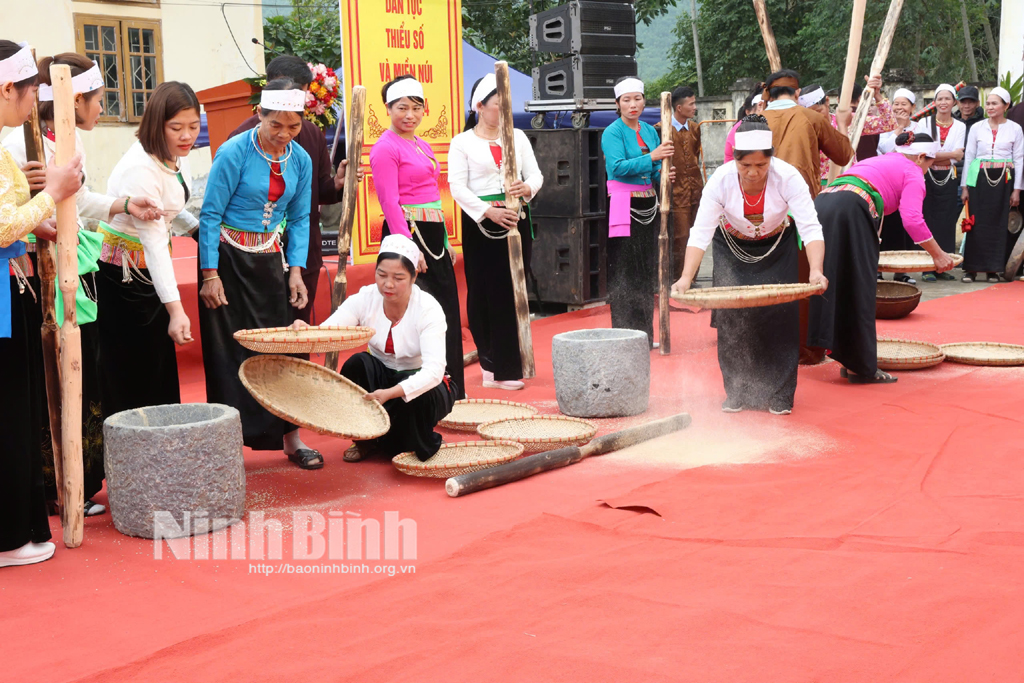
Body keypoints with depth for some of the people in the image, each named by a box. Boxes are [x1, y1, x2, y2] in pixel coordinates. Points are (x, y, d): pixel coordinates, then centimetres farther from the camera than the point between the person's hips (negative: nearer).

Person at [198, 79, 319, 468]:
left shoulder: (300, 159, 1)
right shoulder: (234, 153, -14)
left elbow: (299, 218, 7)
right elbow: (211, 215, -12)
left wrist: (295, 270, -4)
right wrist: (210, 274, -15)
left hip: (271, 259, 4)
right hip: (228, 259, -4)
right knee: (231, 352, -2)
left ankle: (290, 437, 9)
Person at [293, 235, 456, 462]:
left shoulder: (428, 309, -23)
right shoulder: (365, 299, -13)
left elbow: (434, 370, -35)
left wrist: (390, 393, -50)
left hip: (421, 383, -3)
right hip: (381, 377, 3)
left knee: (425, 396, -37)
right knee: (357, 363, -28)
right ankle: (367, 439, -5)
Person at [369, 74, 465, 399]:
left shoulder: (422, 145, 18)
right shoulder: (386, 148, -9)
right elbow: (390, 202, -16)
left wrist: (446, 241, 19)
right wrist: (408, 247, -22)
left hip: (433, 235, 9)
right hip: (407, 234, -9)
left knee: (447, 312, 11)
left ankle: (451, 389, 20)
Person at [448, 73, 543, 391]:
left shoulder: (518, 136, 12)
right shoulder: (462, 142, 1)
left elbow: (536, 174, 8)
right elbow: (457, 187, -8)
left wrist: (528, 188, -16)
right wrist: (489, 212, -20)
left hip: (516, 219, 3)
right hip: (480, 222, -3)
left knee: (513, 292, 2)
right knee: (484, 292, -1)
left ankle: (506, 366, 9)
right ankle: (491, 361, 13)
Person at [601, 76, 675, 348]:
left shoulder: (650, 131, 13)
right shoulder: (612, 132, -6)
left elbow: (656, 171, 17)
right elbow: (617, 166, -20)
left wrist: (663, 175, -5)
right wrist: (652, 157, -24)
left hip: (648, 206, 7)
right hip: (624, 206, -7)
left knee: (647, 271, 10)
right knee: (625, 273, -5)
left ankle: (644, 335, 18)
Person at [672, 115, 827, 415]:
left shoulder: (788, 177, -29)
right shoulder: (721, 179, -27)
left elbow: (811, 228, -33)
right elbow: (700, 233, -29)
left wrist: (816, 270, -50)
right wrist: (686, 277, -42)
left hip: (776, 246, 0)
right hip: (732, 246, 1)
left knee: (780, 312, -11)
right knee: (731, 316, -9)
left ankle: (779, 396, 1)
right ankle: (737, 393, 6)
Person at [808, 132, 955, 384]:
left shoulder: (875, 161, 35)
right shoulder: (913, 172, 13)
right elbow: (912, 219, -2)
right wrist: (938, 255, 8)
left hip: (821, 203, 7)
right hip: (851, 210, -7)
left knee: (834, 286, 11)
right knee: (859, 292, 1)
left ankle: (849, 361, 17)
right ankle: (861, 367, 6)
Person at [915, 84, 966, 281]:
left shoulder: (960, 126, 10)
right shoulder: (924, 123, 5)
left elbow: (957, 157, -2)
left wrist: (934, 156, -13)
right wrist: (950, 154, -11)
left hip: (948, 179, 2)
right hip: (927, 178, -2)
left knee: (947, 223, 1)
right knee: (928, 221, -6)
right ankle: (927, 268, -2)